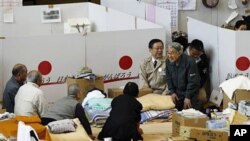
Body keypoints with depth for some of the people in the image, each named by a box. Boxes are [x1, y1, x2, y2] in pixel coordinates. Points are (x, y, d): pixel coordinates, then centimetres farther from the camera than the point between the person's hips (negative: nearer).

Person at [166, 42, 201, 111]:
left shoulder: (189, 62, -21)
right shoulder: (169, 61, -2)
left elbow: (193, 82, -19)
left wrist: (188, 97, -20)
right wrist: (172, 92, -2)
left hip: (190, 94, -5)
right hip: (177, 94, 5)